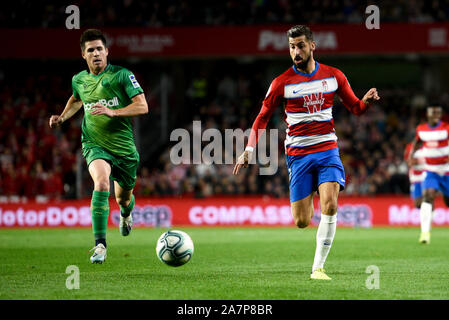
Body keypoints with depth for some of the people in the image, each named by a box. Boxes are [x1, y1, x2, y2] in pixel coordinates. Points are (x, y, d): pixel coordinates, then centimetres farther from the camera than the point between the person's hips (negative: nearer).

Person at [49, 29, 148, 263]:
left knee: (123, 198, 16)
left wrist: (113, 112, -25)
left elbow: (142, 106, -13)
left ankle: (126, 213, 58)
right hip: (95, 145, 0)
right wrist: (63, 117, 13)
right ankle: (100, 244, -31)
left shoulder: (122, 75, -7)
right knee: (101, 182, -31)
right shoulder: (79, 80, 6)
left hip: (124, 147, 0)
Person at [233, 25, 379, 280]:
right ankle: (308, 200, 36)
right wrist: (249, 150, -6)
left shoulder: (333, 76, 5)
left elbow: (355, 107, 15)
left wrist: (366, 101, -9)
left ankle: (318, 267, -12)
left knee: (330, 205, -21)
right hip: (298, 153, -1)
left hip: (327, 149, 1)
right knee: (302, 222, -3)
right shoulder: (282, 83, -1)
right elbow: (263, 118, 6)